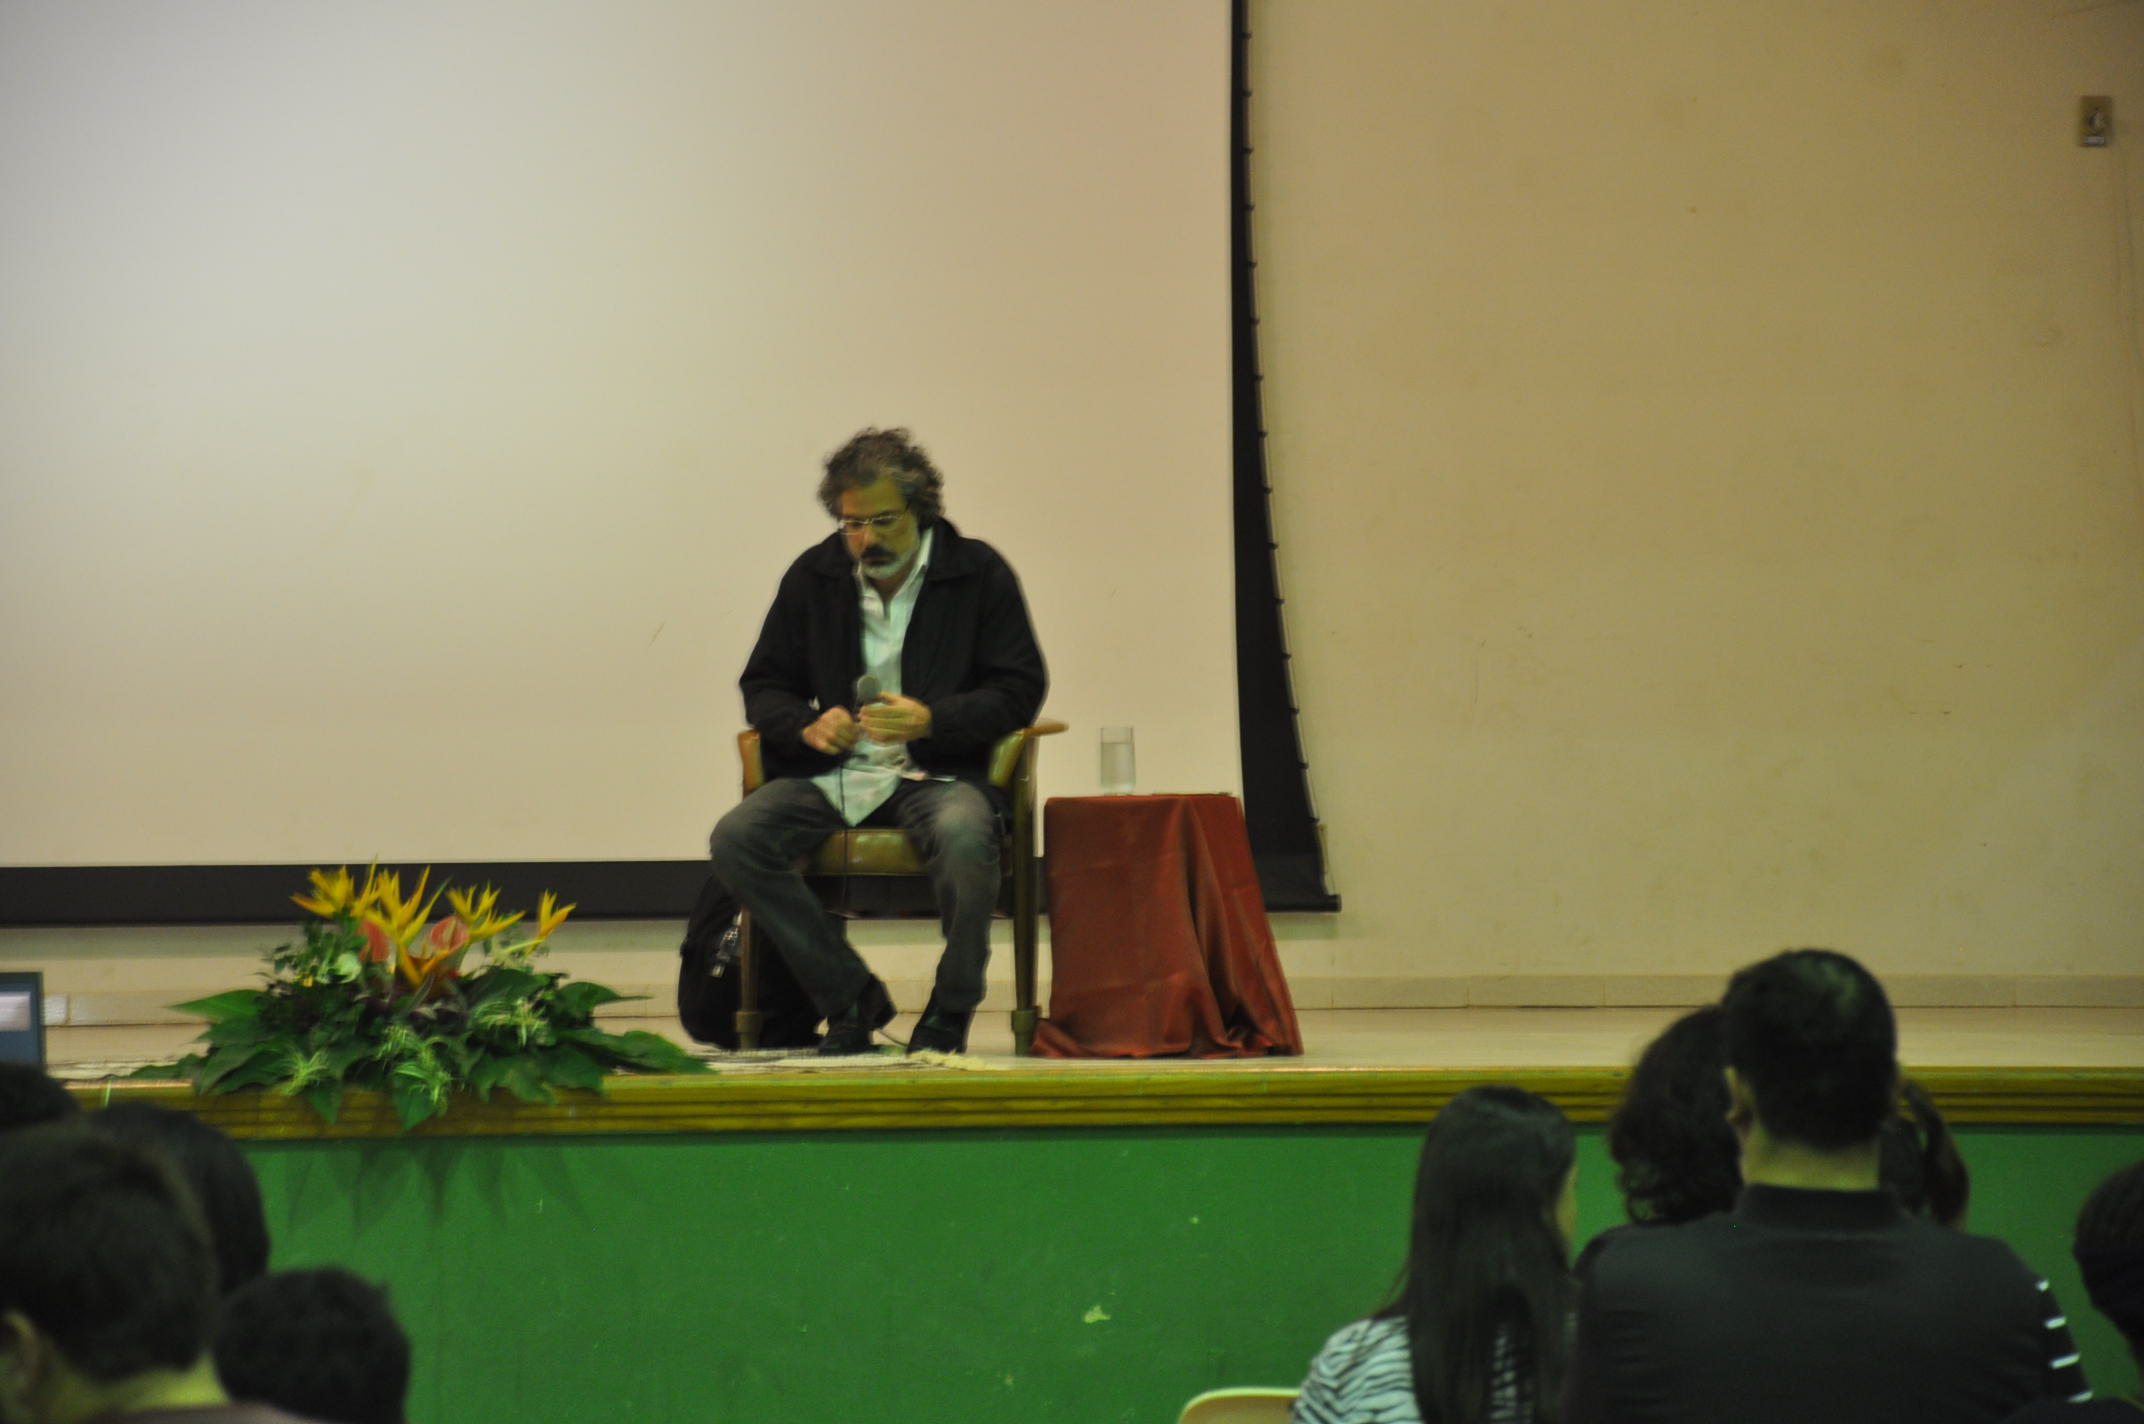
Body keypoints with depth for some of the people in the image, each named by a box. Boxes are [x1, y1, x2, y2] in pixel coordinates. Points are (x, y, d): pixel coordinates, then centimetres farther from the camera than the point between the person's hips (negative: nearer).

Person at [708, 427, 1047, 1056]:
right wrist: (807, 725, -8)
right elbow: (763, 684, 16)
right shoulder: (814, 575, 11)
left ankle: (950, 1009, -13)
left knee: (964, 837, -39)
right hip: (832, 771, 3)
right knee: (735, 838, -24)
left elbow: (1021, 688, -1)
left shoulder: (979, 572, 2)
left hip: (938, 773, -3)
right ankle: (851, 997, -12)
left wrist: (932, 720, -18)